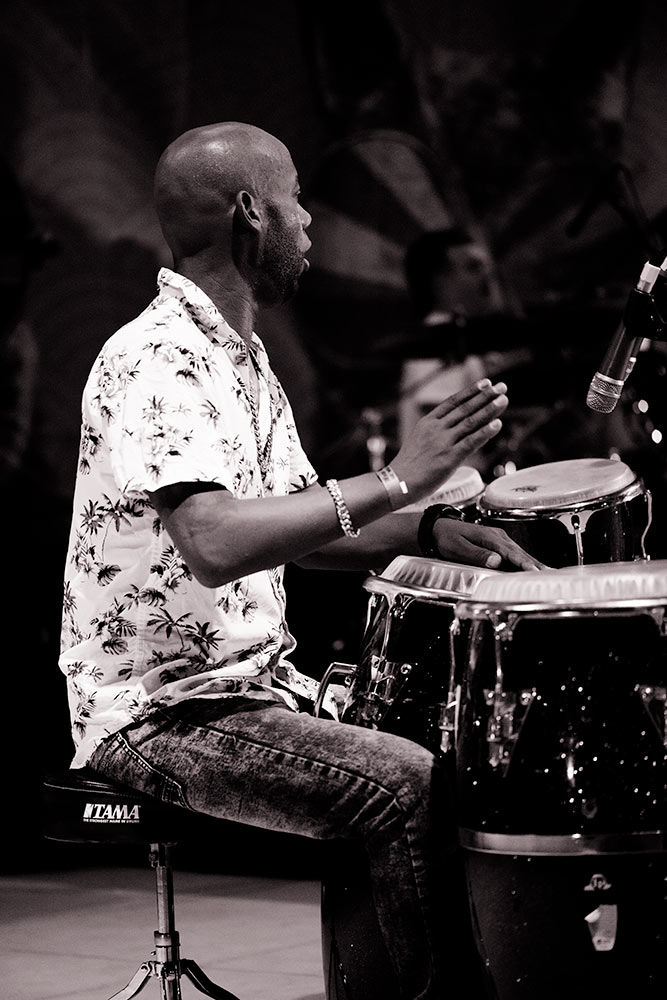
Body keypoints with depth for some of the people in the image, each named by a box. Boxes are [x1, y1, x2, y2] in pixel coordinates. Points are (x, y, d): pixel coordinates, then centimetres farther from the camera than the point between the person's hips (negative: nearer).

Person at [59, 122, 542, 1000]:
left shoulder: (240, 356, 14)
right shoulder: (157, 362, -19)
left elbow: (293, 527, 19)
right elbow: (214, 543, -33)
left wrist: (430, 533, 3)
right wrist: (394, 482, -29)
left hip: (252, 681, 10)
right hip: (162, 716, -10)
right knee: (410, 787, -24)